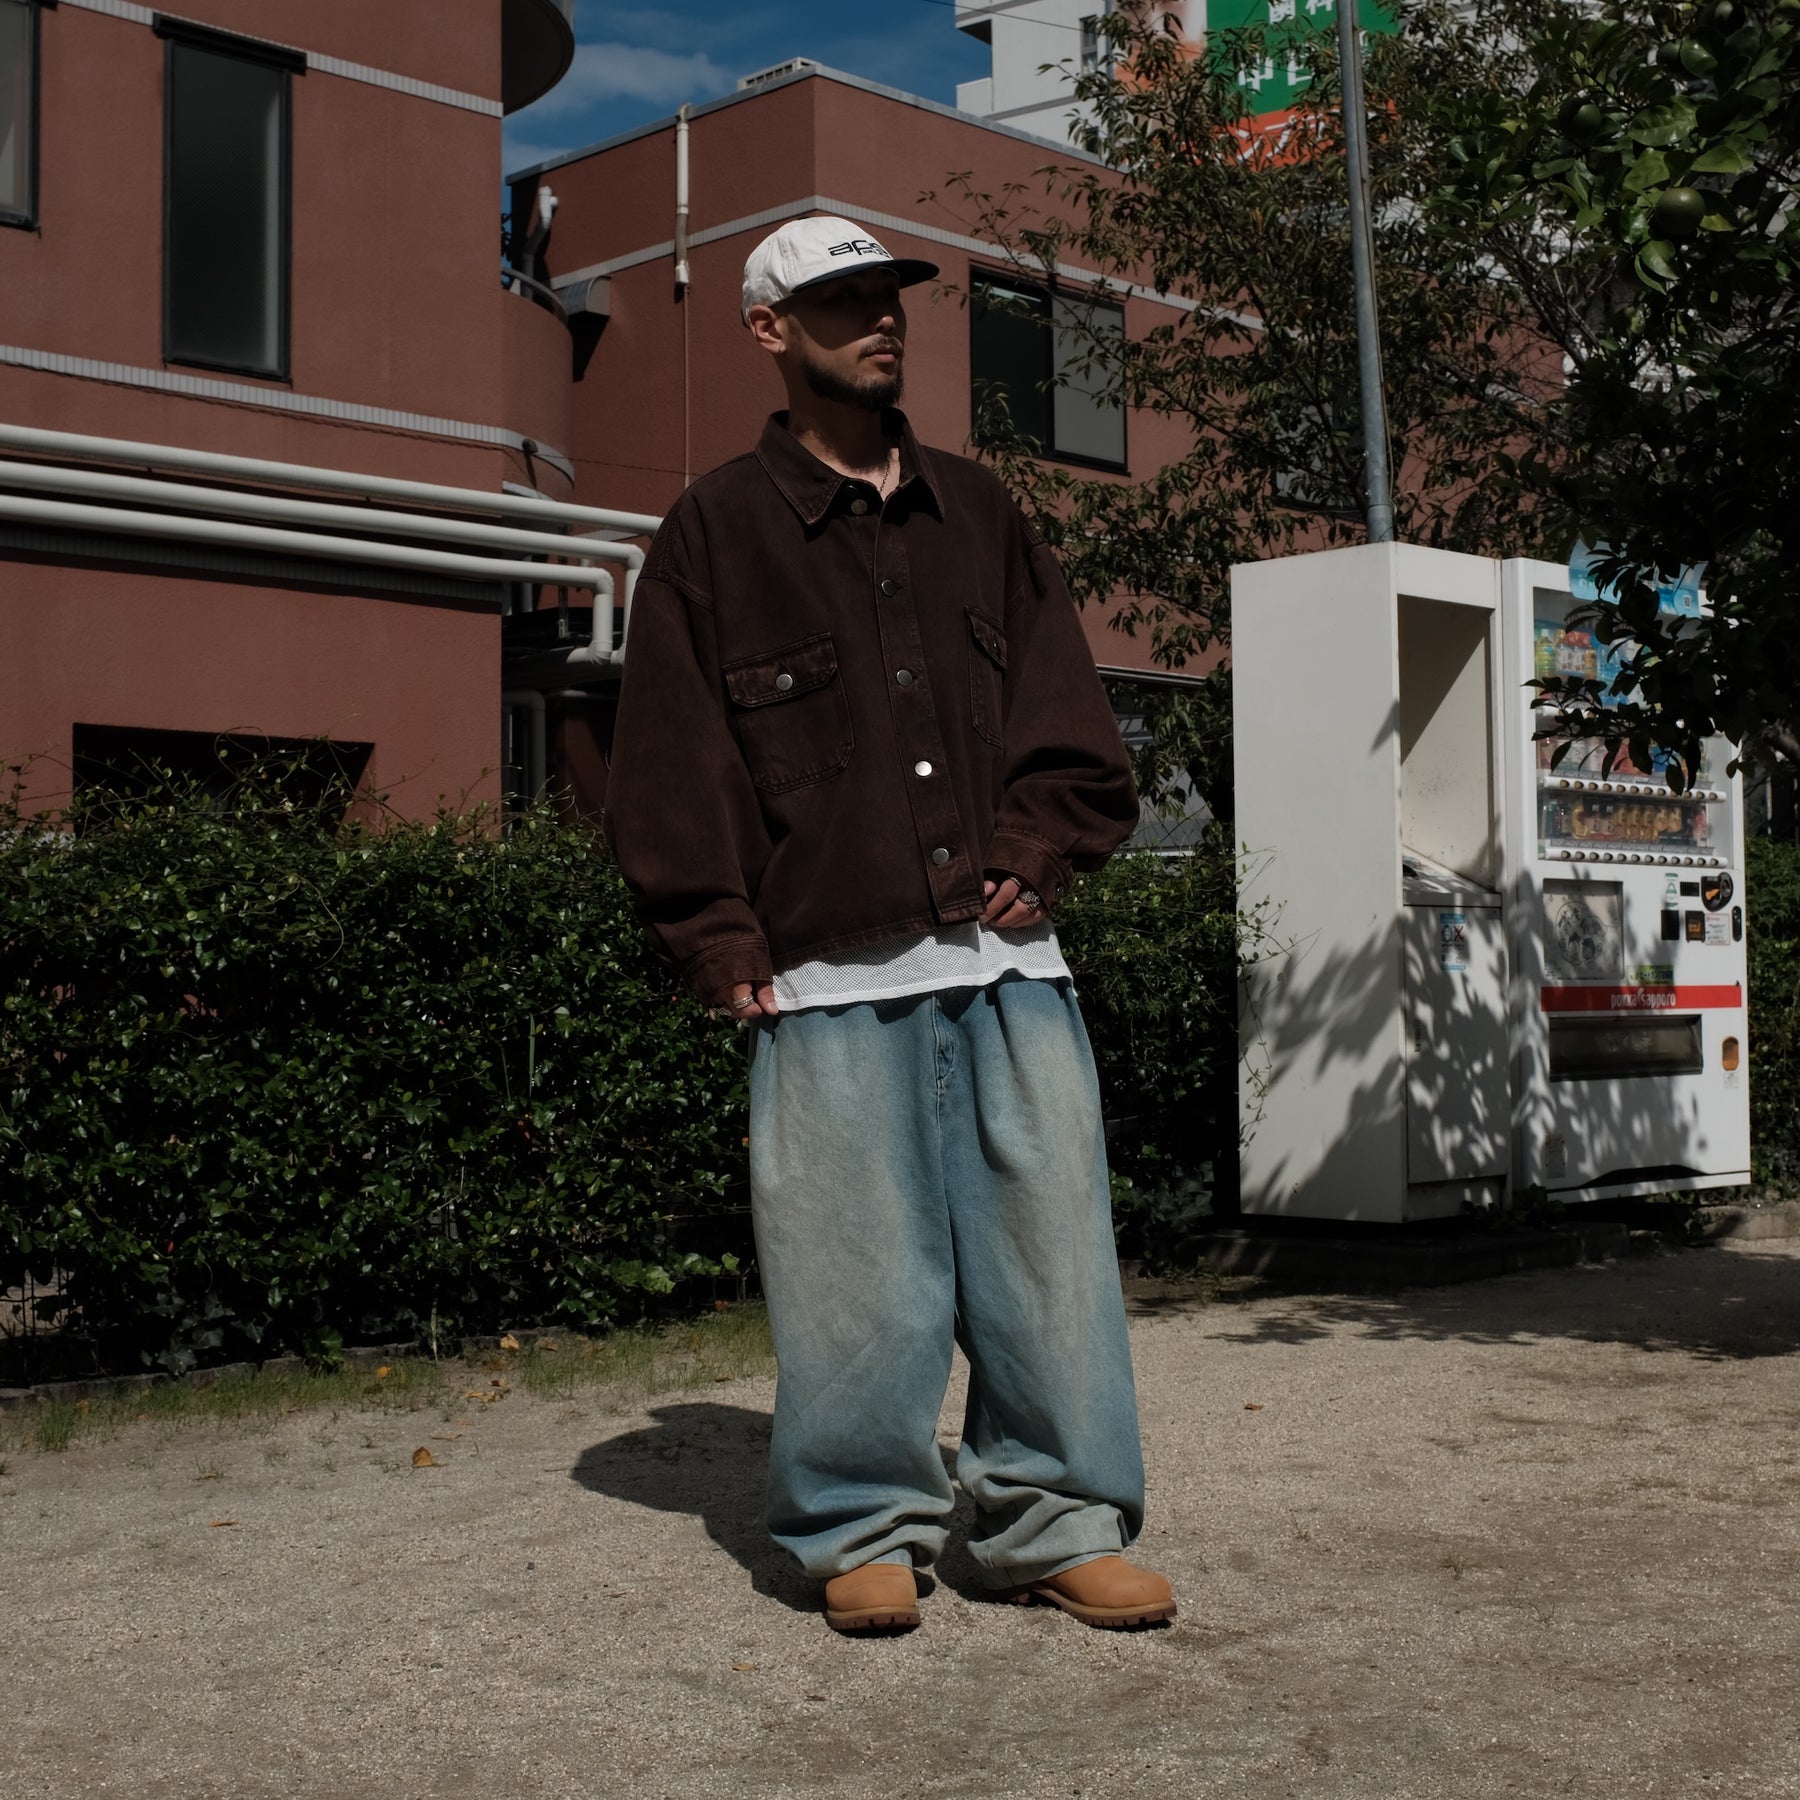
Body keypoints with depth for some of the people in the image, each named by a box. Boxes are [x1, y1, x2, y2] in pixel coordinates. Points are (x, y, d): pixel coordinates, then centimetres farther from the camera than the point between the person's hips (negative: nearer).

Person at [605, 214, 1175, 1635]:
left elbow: (1065, 710, 16)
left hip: (1005, 958, 4)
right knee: (855, 1272, 0)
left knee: (1050, 1247, 3)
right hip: (832, 979, -3)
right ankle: (867, 1532, 15)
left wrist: (1038, 853, 0)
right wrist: (724, 941, -5)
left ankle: (1057, 1524, 15)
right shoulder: (715, 535, 8)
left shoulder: (981, 514, 20)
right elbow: (670, 763, 3)